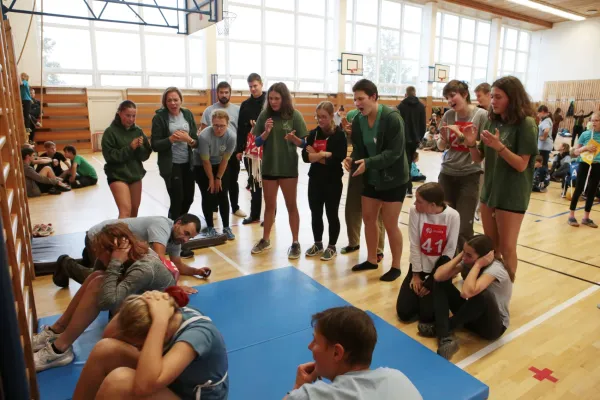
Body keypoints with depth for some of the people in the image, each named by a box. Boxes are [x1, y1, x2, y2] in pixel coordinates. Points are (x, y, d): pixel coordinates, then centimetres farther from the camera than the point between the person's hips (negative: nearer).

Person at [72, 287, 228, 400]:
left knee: (119, 379, -32)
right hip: (169, 383, 7)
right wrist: (133, 304, -24)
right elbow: (108, 336, -6)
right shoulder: (174, 313, -14)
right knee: (106, 348, -14)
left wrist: (160, 319, -45)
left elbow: (144, 385, -46)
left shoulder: (197, 333, -34)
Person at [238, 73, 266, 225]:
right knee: (254, 182, 10)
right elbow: (241, 128, 9)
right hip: (250, 149, 4)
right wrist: (239, 149, 6)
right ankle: (254, 215, 20)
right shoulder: (245, 104, 10)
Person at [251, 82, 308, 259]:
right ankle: (265, 240, 29)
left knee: (291, 205, 7)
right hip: (268, 166, 3)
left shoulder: (294, 115, -7)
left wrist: (293, 138, -26)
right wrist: (266, 132, -17)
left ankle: (295, 243, 17)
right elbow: (257, 142, 1)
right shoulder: (264, 115, -1)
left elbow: (304, 143, -6)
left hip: (288, 167, -3)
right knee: (269, 205, 15)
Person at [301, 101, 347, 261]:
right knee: (315, 213, 13)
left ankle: (332, 247, 23)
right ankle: (317, 244, 31)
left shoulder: (339, 134, -9)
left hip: (333, 182, -5)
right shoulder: (313, 133, 5)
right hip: (315, 180, 5)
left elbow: (338, 158, -21)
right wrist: (325, 155, -18)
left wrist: (316, 155, -13)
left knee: (332, 214, 8)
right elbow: (305, 156, -4)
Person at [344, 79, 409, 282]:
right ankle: (372, 259, 31)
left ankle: (396, 266, 19)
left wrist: (368, 162, -33)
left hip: (394, 179, -6)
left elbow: (395, 152, -24)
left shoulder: (392, 117, -21)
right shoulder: (358, 121, -3)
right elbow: (359, 149, 0)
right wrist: (352, 159, -22)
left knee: (390, 224, 0)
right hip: (371, 178, 6)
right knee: (368, 218, 12)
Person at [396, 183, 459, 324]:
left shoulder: (453, 216, -16)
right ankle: (420, 292, 23)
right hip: (420, 265, 2)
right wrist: (416, 274, -8)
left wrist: (430, 283, -11)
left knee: (427, 315, -12)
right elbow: (414, 245, -10)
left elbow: (449, 251, -12)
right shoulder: (414, 211, -14)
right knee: (404, 313, -7)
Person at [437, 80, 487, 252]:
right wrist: (443, 138, -13)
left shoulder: (481, 115, -8)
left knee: (463, 228, -5)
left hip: (469, 175, -3)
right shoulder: (448, 115, 3)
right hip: (447, 173, 4)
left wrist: (461, 135, -19)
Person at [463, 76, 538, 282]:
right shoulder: (492, 121, 5)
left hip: (511, 196, -6)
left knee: (506, 248, 3)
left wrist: (499, 146, -29)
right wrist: (471, 143, -14)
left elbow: (521, 165, -17)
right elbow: (479, 158, 6)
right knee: (490, 247, 16)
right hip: (489, 191, 6)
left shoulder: (526, 124, -13)